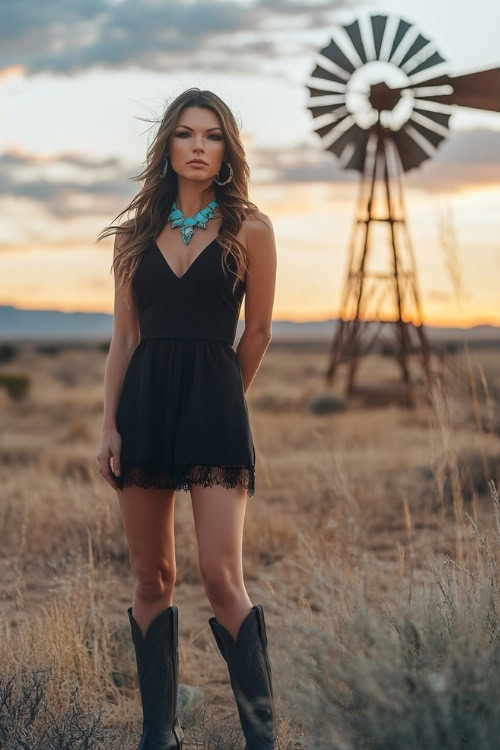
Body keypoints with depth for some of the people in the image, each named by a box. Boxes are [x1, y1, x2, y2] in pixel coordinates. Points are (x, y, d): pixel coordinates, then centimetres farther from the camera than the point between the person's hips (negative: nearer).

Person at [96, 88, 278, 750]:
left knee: (222, 578, -10)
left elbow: (257, 332, 7)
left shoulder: (249, 228, 0)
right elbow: (123, 338, 8)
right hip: (143, 404, 4)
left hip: (213, 405, -3)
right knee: (152, 578, 7)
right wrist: (110, 425, 0)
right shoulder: (139, 232, 9)